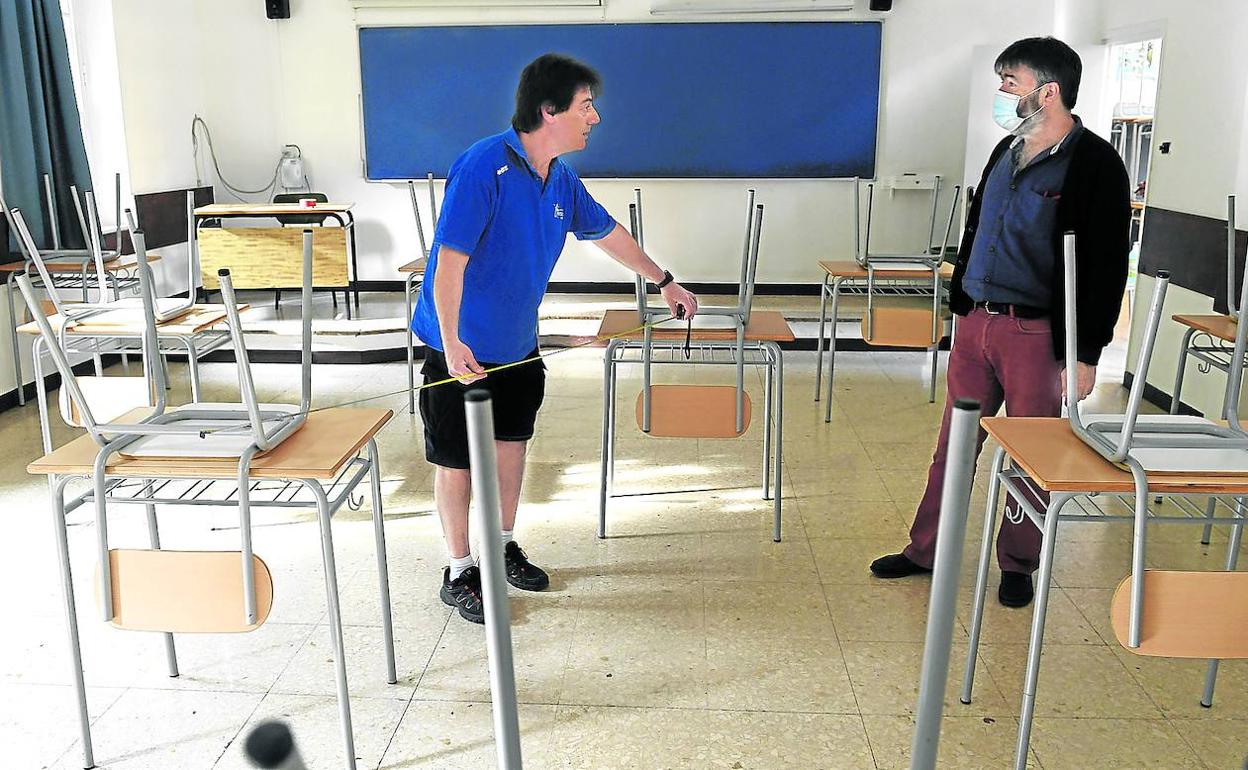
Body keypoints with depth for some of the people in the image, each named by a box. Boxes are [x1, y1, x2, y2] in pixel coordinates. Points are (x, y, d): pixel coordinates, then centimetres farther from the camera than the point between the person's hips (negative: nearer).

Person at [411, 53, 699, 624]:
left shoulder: (562, 180, 1)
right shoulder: (484, 166, -24)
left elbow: (608, 232, 16)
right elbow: (450, 259, -27)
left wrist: (664, 282, 25)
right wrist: (451, 343, -32)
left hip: (516, 343, 8)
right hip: (459, 347, -8)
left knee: (512, 441, 18)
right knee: (457, 458, 5)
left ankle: (504, 546, 36)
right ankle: (458, 573, 20)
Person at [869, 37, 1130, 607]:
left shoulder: (1094, 164, -10)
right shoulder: (1006, 152, 12)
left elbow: (1106, 265, -12)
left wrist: (1085, 354, -14)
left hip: (1037, 333, -6)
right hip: (976, 324, 7)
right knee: (954, 444, 12)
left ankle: (1017, 565, 23)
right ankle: (926, 550, 24)